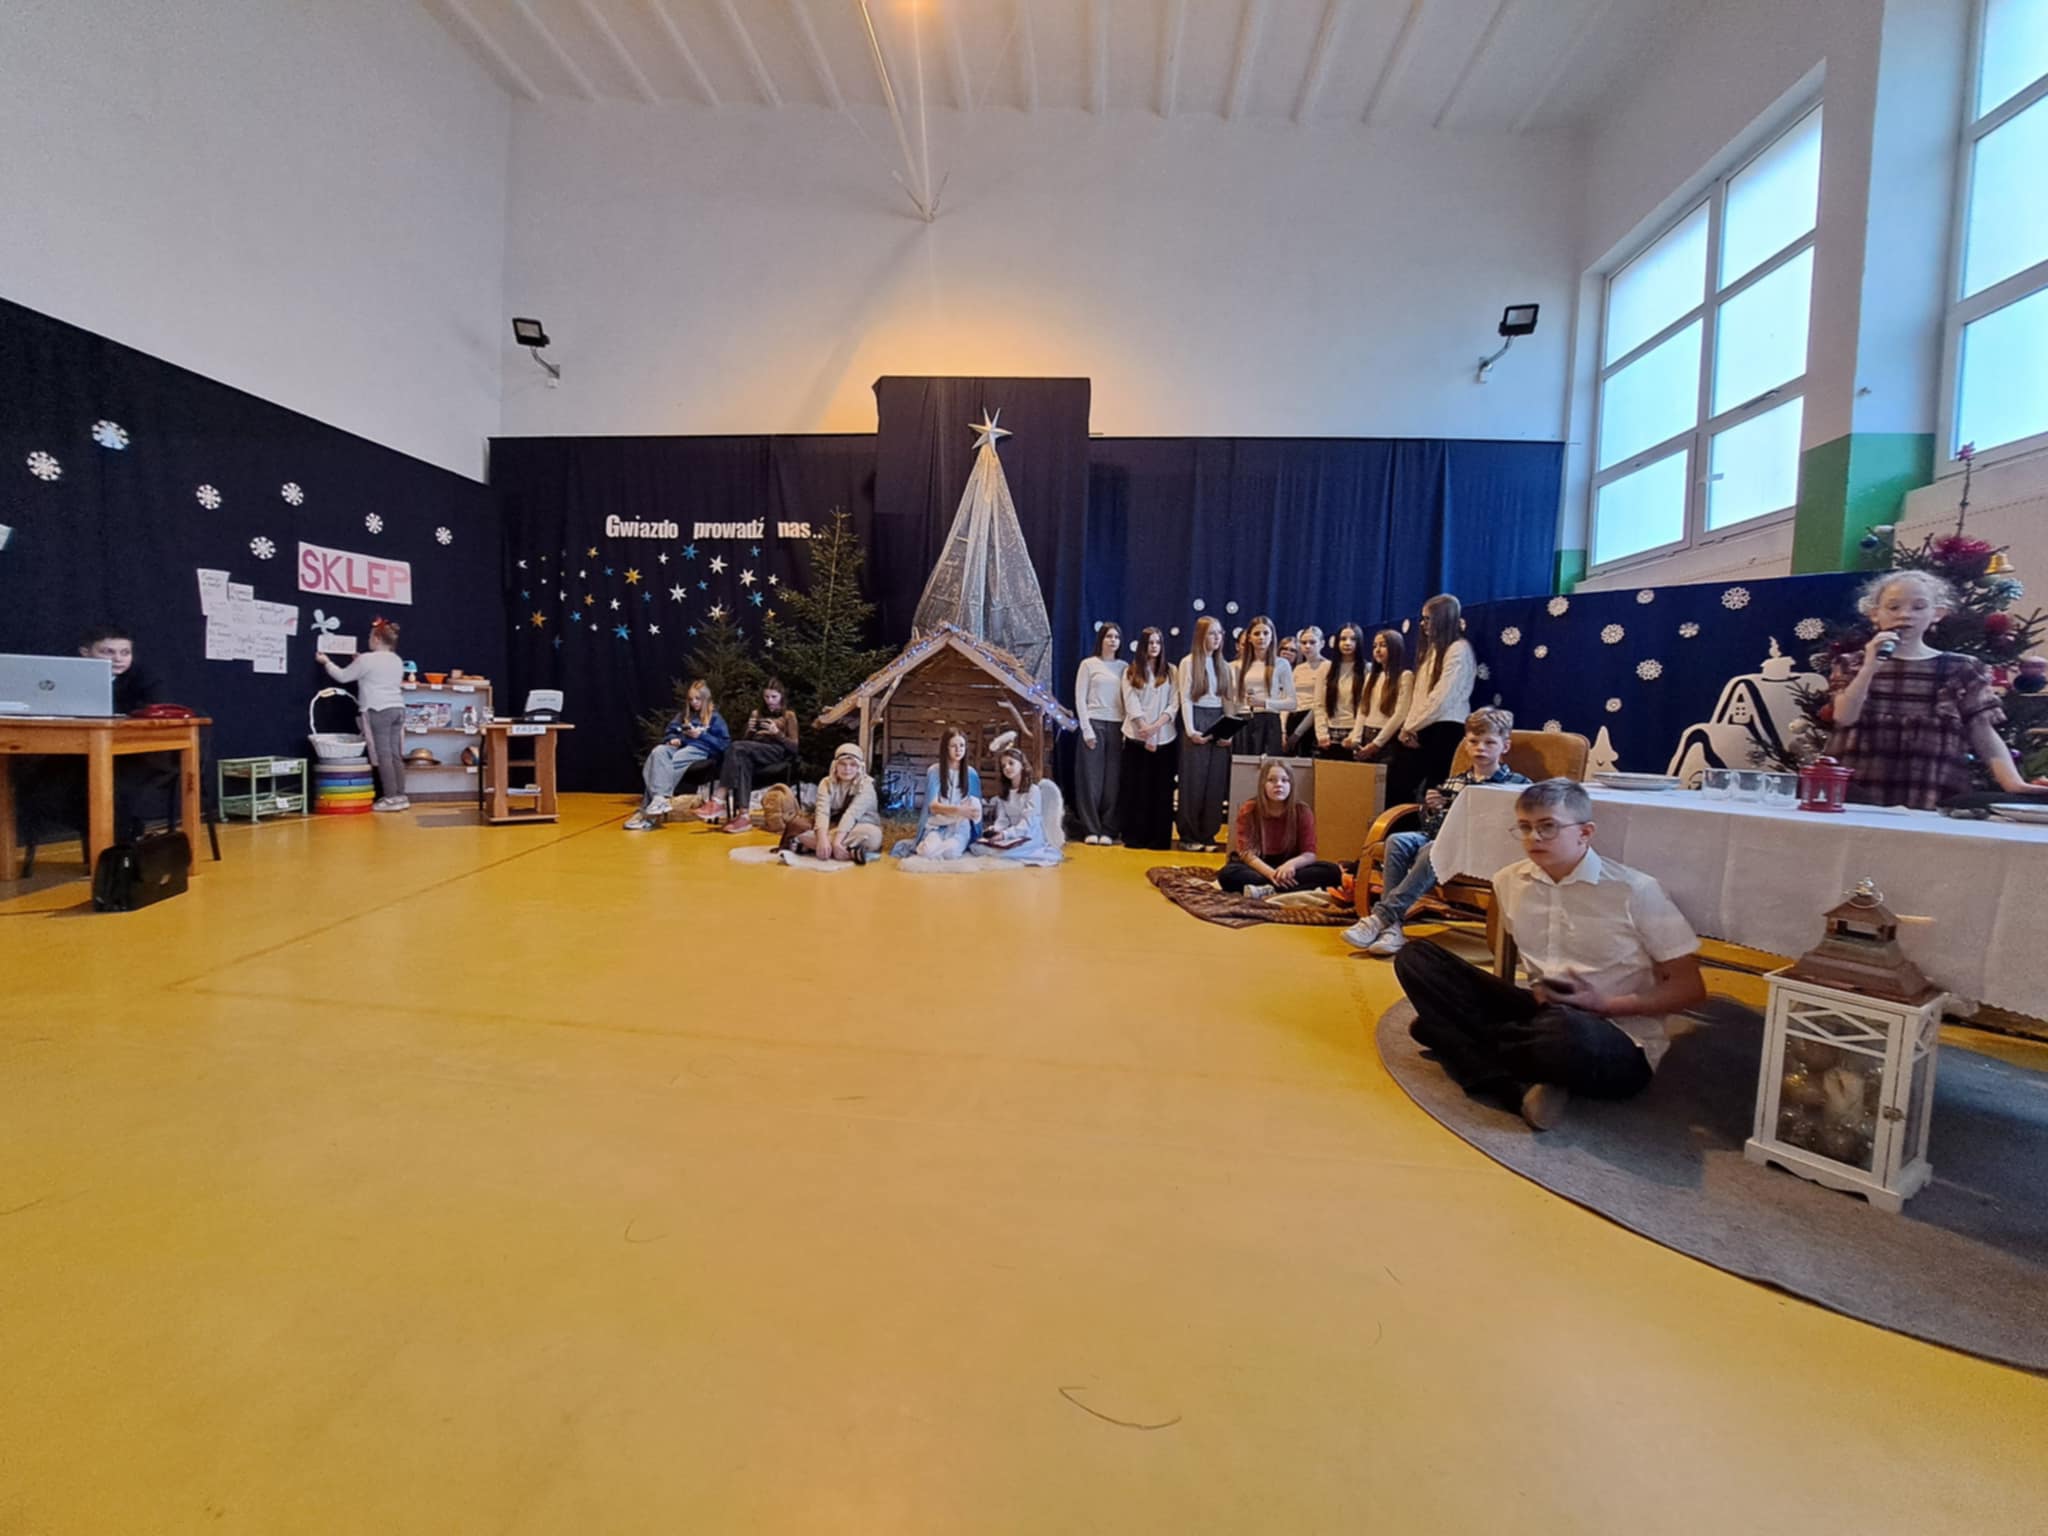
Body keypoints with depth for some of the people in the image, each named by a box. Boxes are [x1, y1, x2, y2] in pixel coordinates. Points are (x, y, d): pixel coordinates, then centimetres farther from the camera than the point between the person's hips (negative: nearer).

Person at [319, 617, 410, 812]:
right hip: (397, 709, 7)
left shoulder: (367, 659, -6)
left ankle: (390, 798, -6)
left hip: (378, 711, -7)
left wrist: (327, 662, 20)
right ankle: (401, 796, 5)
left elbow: (342, 676, 4)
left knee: (383, 755, -6)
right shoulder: (397, 661, 15)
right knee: (396, 754, 6)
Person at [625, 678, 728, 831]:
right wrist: (673, 739, 0)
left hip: (701, 750, -5)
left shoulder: (715, 718, 7)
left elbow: (725, 743, -2)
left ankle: (647, 810, -39)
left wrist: (701, 735, -11)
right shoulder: (684, 716, 24)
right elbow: (669, 732, 24)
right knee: (658, 752, -31)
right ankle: (659, 799, -46)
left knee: (671, 762, -34)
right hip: (681, 747, 5)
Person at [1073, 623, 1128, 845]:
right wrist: (1086, 728, -8)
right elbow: (1080, 698, 0)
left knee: (1113, 779, 1)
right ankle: (1091, 829, 6)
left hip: (1117, 726, 2)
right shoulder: (1089, 664, 5)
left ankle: (1108, 831, 7)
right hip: (1094, 723, -2)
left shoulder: (1124, 667, 12)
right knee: (1091, 778, -1)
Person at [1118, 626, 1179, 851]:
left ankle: (1159, 838, 4)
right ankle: (1134, 837, 4)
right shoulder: (1131, 672, 8)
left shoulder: (1171, 672, 10)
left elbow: (1173, 704, 1)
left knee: (1161, 789, 1)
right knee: (1136, 788, 0)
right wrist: (1145, 733, -13)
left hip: (1164, 738, 1)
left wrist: (1155, 726, -15)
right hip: (1137, 738, -1)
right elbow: (1132, 705, -2)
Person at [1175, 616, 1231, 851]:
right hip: (1196, 720, -5)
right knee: (1193, 781, -2)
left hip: (1219, 722, 5)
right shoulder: (1188, 662, -1)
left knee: (1216, 782, 4)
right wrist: (1190, 730, -14)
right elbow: (1185, 699, -6)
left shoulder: (1224, 665, 13)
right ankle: (1189, 836, 6)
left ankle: (1208, 835, 11)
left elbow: (1228, 699, 11)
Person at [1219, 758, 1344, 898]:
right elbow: (1246, 852, -16)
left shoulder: (1302, 812, -4)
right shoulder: (1248, 810, -8)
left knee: (1332, 871, -24)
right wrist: (1271, 873, -34)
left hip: (1287, 869, 2)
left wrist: (1291, 864, -33)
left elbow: (1309, 853, -9)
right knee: (1227, 874, -33)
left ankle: (1266, 890, -34)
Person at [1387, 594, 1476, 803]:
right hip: (1423, 729, 8)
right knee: (1396, 782, 2)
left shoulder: (1459, 649, -7)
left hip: (1445, 729, -8)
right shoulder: (1432, 648, 22)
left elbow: (1442, 698, -15)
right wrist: (1409, 726, 1)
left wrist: (1411, 726, -9)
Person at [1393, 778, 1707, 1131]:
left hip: (1620, 1044, -5)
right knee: (1416, 958, -10)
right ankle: (1522, 1088, -21)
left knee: (1563, 1030, -44)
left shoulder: (1635, 891, -10)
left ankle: (1452, 1035, -11)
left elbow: (1690, 988, -4)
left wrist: (1604, 1004, -16)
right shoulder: (1510, 881, 3)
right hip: (1539, 1012, 5)